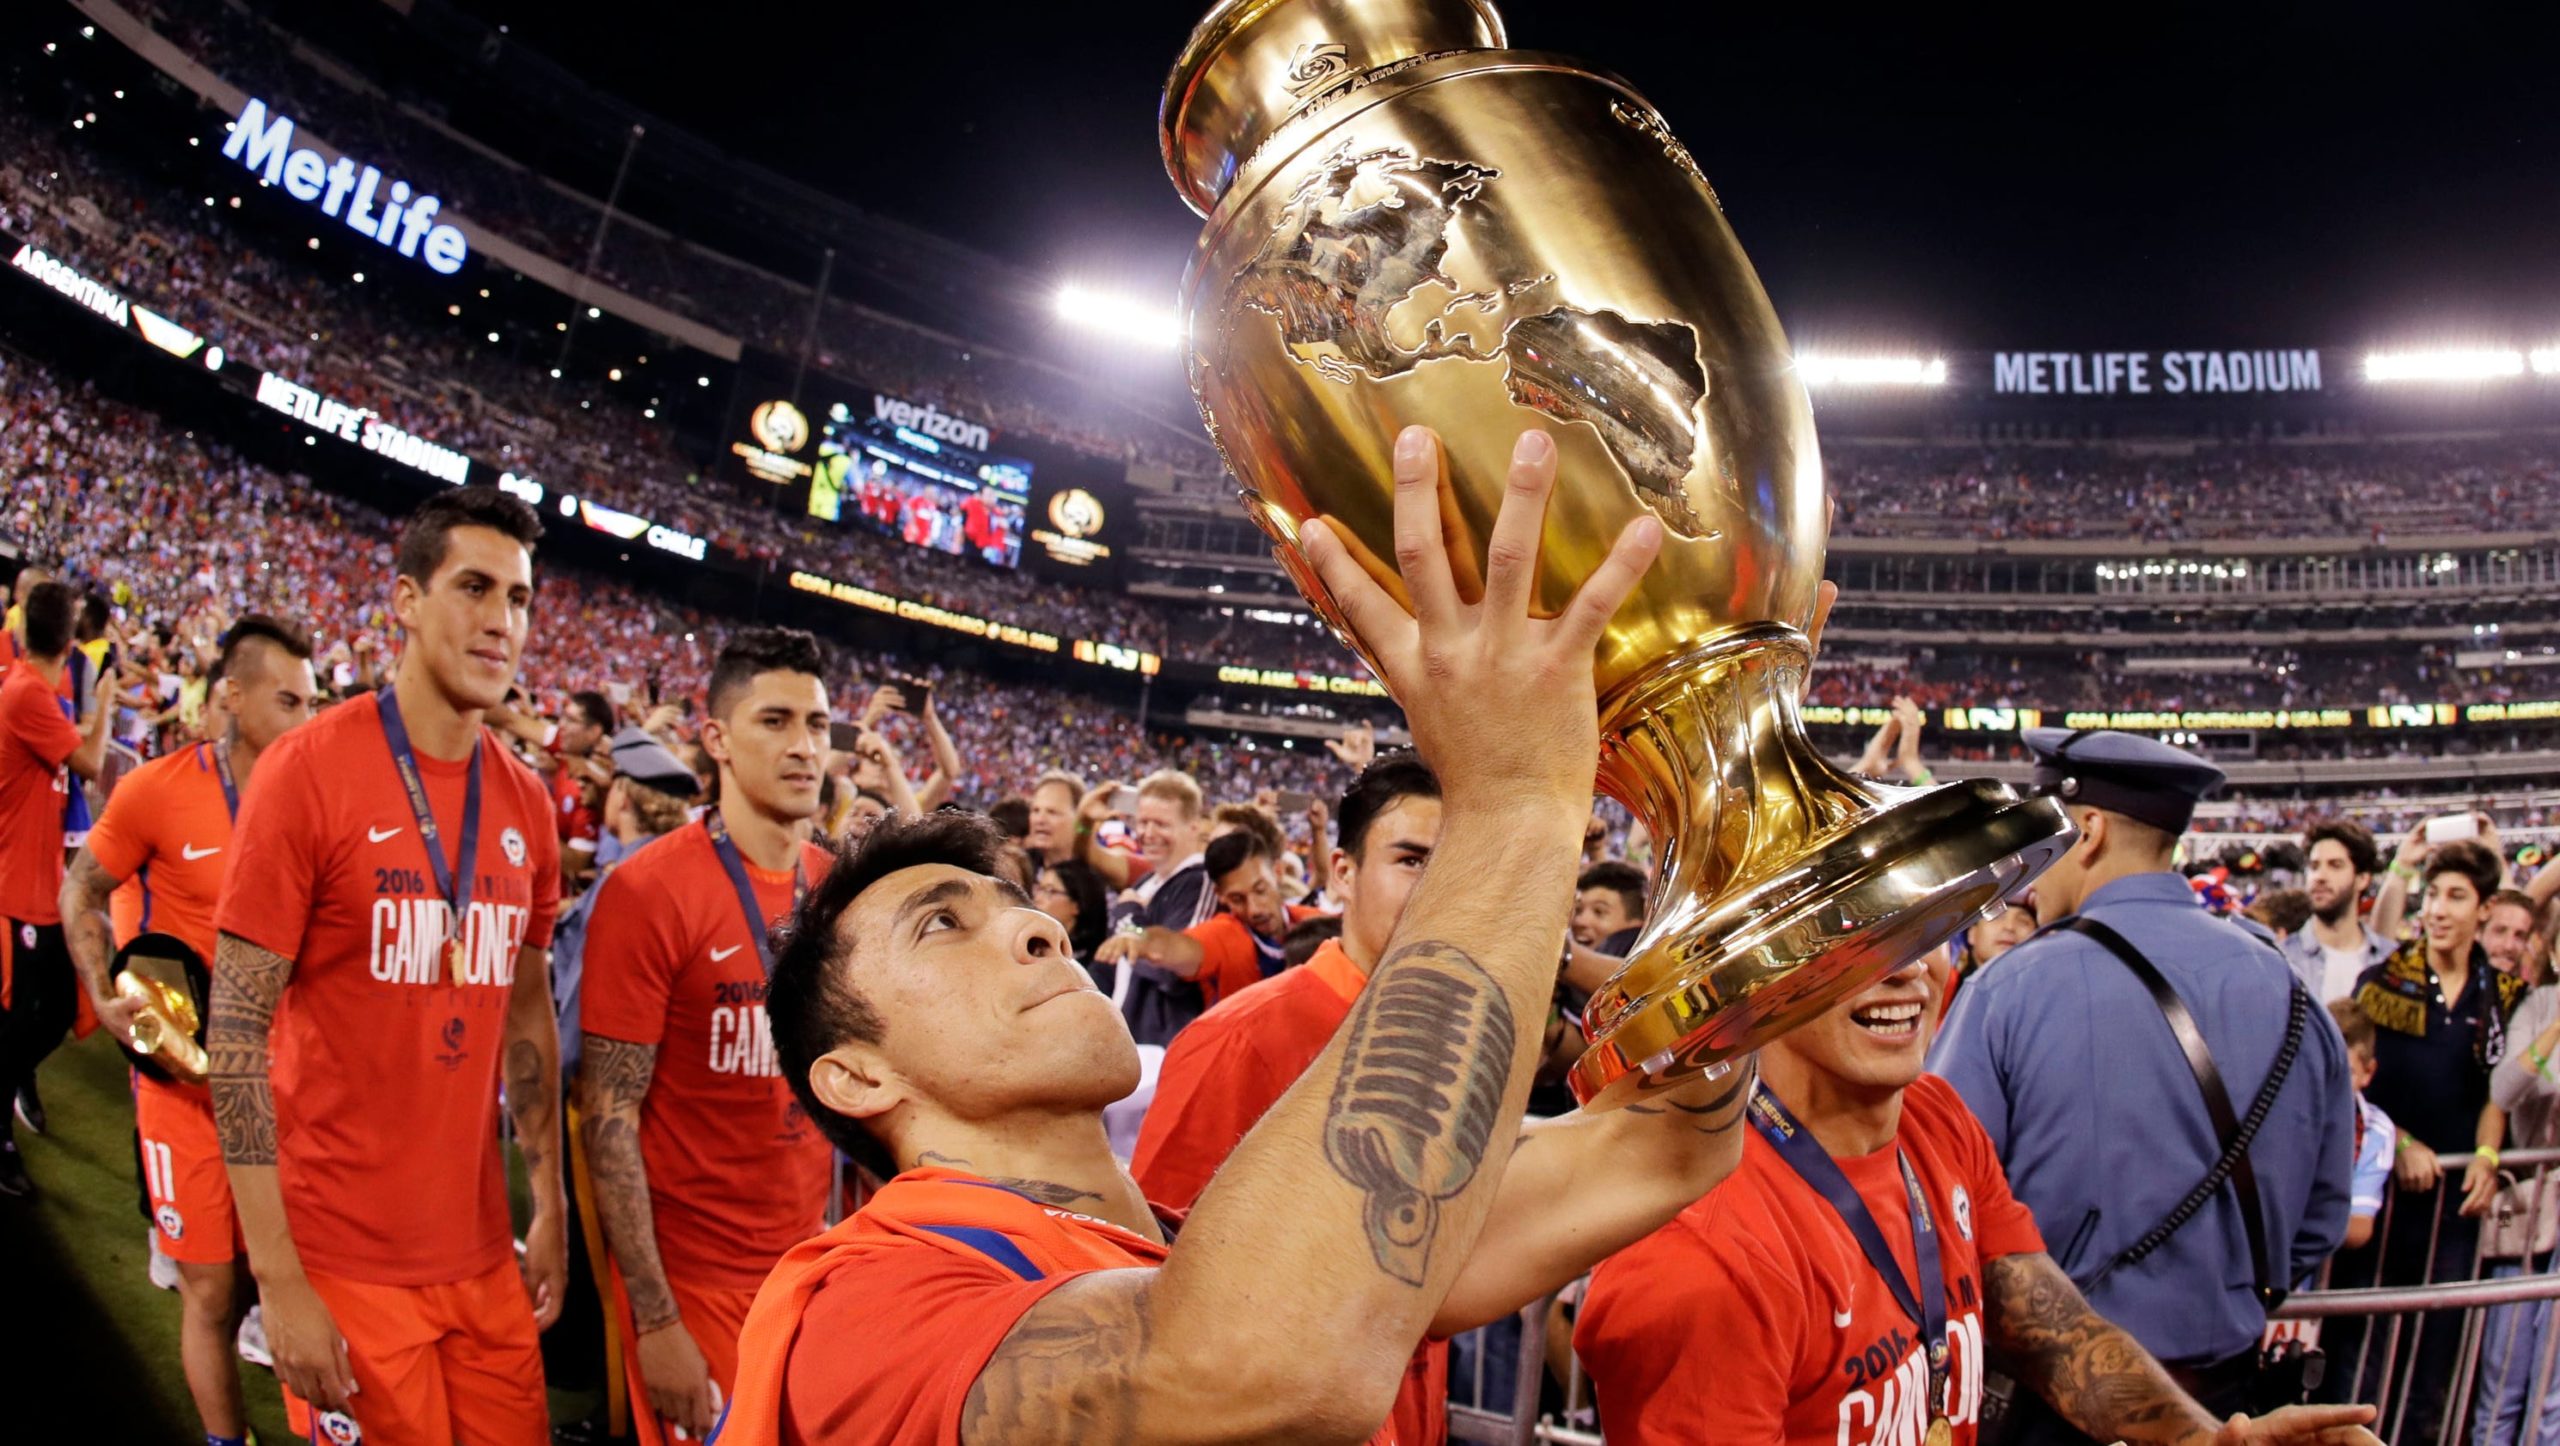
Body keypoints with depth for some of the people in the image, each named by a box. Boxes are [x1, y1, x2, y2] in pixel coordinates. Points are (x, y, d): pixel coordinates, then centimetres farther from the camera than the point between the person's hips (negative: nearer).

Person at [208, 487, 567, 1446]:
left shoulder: (527, 804, 5)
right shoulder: (309, 770, -11)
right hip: (344, 1263, -5)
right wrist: (278, 1279, -15)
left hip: (484, 1253, 5)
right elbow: (237, 1030, -12)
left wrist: (550, 1213, 13)